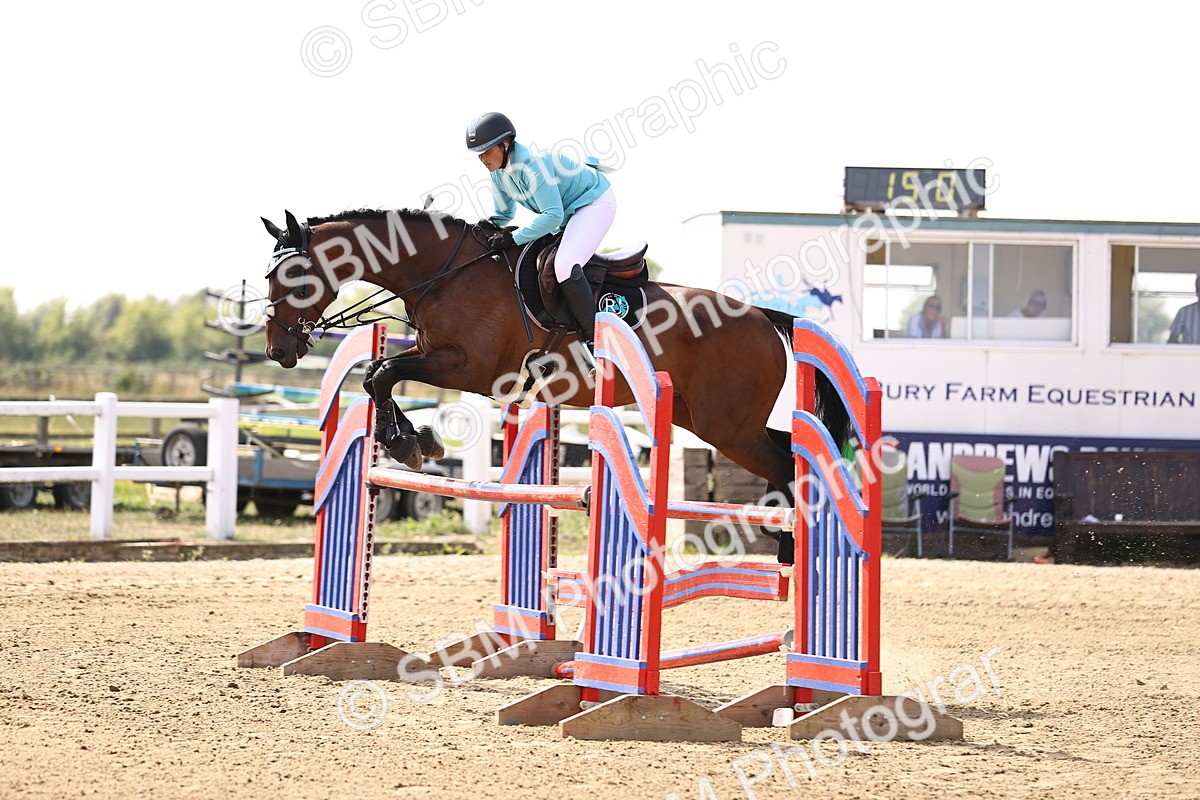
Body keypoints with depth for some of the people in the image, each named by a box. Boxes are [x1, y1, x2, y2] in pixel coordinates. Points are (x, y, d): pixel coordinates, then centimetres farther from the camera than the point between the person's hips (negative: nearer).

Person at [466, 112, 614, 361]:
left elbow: (553, 215, -33)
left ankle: (593, 341, -24)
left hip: (595, 202, -11)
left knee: (565, 266, -28)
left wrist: (513, 238, -33)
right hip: (568, 212, 11)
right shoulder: (499, 173, -2)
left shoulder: (531, 165, -31)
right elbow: (504, 214, 12)